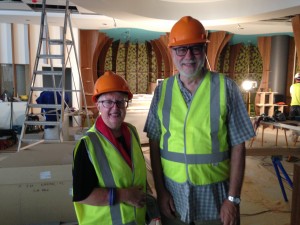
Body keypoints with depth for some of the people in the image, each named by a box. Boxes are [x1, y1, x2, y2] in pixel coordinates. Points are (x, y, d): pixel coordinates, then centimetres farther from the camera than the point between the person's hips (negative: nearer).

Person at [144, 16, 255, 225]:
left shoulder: (226, 87, -8)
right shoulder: (162, 90, -2)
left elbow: (237, 146, -7)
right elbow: (155, 144, 1)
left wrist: (233, 198, -8)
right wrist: (160, 190, -1)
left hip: (214, 194, -1)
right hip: (173, 193, 2)